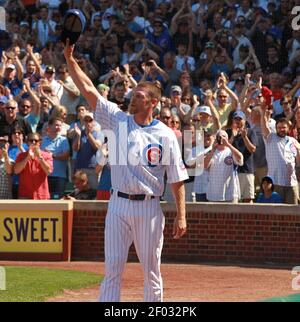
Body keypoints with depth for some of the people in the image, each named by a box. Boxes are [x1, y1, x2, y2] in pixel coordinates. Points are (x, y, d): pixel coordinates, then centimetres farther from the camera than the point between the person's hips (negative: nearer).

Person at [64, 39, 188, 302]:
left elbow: (177, 179, -3)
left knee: (152, 270, 5)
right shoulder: (118, 121, 5)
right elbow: (88, 89, 2)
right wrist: (70, 58, -5)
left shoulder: (165, 135, -2)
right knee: (113, 267, 0)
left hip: (148, 207, -2)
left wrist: (181, 216, -8)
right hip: (119, 204, 2)